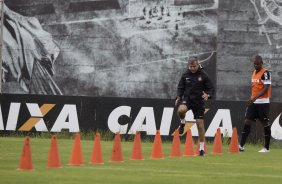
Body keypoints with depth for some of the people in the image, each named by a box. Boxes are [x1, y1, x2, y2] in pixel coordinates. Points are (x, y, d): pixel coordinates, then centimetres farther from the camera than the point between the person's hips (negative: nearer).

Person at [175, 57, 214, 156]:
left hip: (199, 101, -1)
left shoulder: (203, 75, -3)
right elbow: (180, 88, 11)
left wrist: (208, 95, -21)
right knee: (181, 110, -34)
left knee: (200, 124, -1)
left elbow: (211, 89, 0)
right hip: (187, 99, 1)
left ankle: (202, 147, 11)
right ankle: (182, 123, 1)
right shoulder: (185, 75, 3)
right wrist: (178, 97, -7)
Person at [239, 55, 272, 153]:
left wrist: (255, 97, -28)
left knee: (265, 123, 1)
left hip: (263, 102, -8)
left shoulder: (265, 73, -12)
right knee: (247, 121, 0)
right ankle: (241, 146, -2)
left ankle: (266, 147, 9)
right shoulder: (254, 72, 13)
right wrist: (251, 98, 15)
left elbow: (266, 88, -20)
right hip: (253, 102, 8)